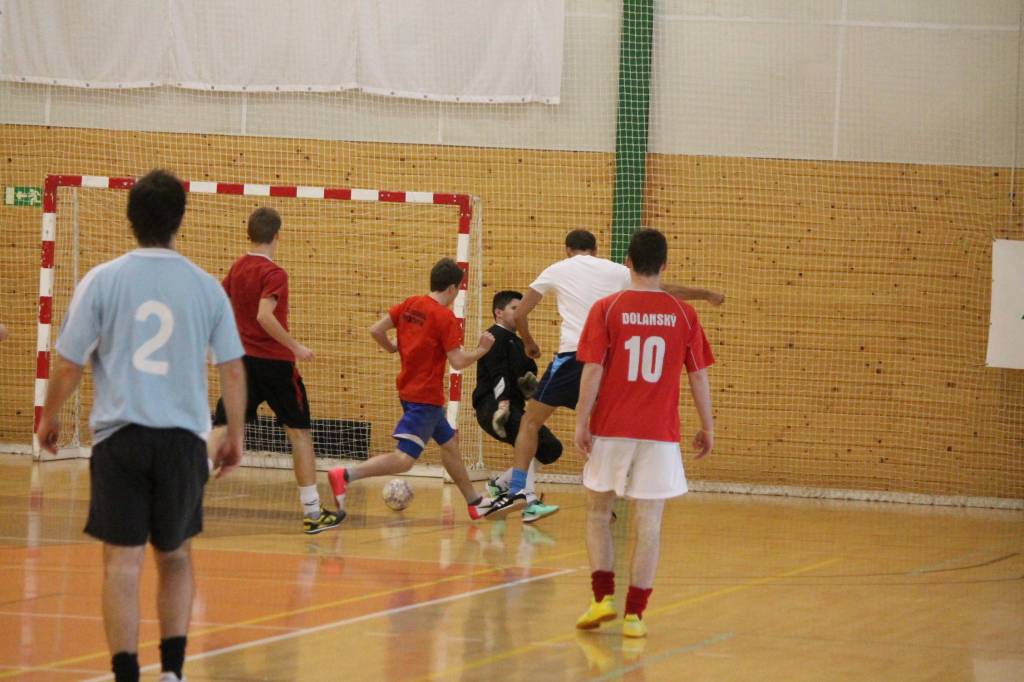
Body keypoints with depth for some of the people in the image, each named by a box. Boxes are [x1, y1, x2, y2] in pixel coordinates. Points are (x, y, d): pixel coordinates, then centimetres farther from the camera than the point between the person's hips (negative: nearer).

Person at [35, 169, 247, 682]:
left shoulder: (102, 281, -4)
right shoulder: (206, 287, 1)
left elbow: (68, 366, -2)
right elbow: (233, 371, 6)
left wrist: (49, 417, 16)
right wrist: (235, 436, 19)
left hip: (120, 436, -2)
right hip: (183, 439, 2)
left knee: (122, 562, -1)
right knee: (175, 557, 18)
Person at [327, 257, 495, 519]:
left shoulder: (410, 304, 5)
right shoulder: (446, 317, -14)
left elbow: (376, 330, 1)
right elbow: (458, 361, -19)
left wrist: (392, 348, 18)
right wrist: (482, 349, -2)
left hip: (409, 388, 9)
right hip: (426, 397, -9)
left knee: (449, 442, 22)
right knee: (404, 459, -15)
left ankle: (474, 501, 33)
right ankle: (345, 475, -29)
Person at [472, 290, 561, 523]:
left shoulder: (517, 342, 24)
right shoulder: (495, 337, -4)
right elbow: (498, 373, -17)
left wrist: (530, 382, -2)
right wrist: (503, 403, -29)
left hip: (514, 407, 10)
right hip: (492, 405, -10)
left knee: (551, 449, 9)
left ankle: (499, 485, 20)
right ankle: (529, 503, -42)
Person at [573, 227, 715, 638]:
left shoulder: (606, 309, -4)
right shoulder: (683, 314, 1)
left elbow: (593, 370, -8)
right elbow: (698, 376, 4)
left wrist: (582, 421, -4)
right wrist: (707, 427, 13)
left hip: (610, 431, 0)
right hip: (660, 434, 0)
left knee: (598, 513, 14)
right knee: (648, 523, 3)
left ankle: (603, 597, 2)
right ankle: (634, 615, 1)